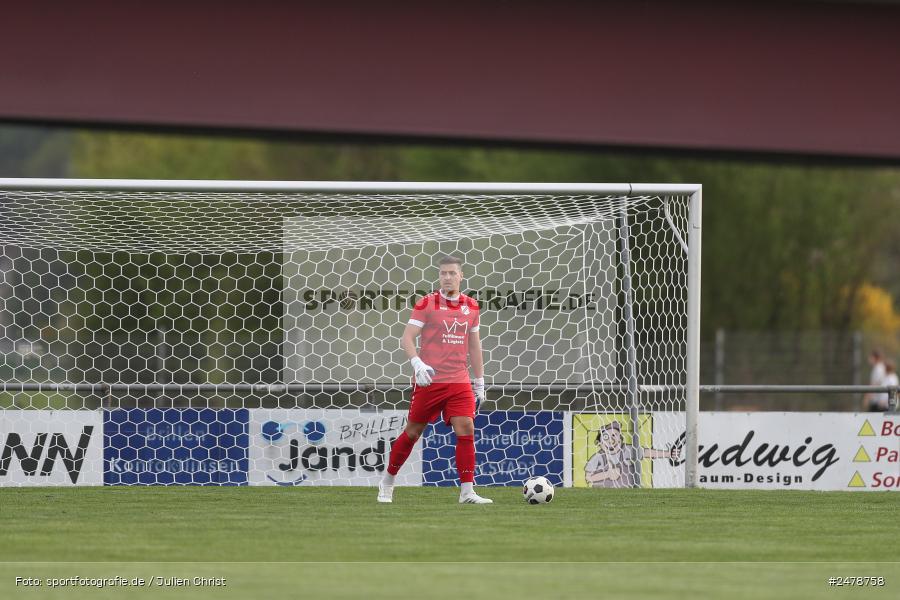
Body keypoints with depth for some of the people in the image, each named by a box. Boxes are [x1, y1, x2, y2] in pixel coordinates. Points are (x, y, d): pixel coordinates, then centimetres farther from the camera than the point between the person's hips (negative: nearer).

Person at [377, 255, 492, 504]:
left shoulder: (471, 306, 10)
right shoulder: (427, 304, -4)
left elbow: (474, 346, 18)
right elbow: (407, 339, -7)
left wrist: (479, 382, 17)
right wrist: (417, 363, -24)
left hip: (460, 383, 3)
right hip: (429, 380, -3)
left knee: (466, 429, -11)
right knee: (413, 431, 4)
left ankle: (467, 492, -9)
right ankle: (387, 482, 23)